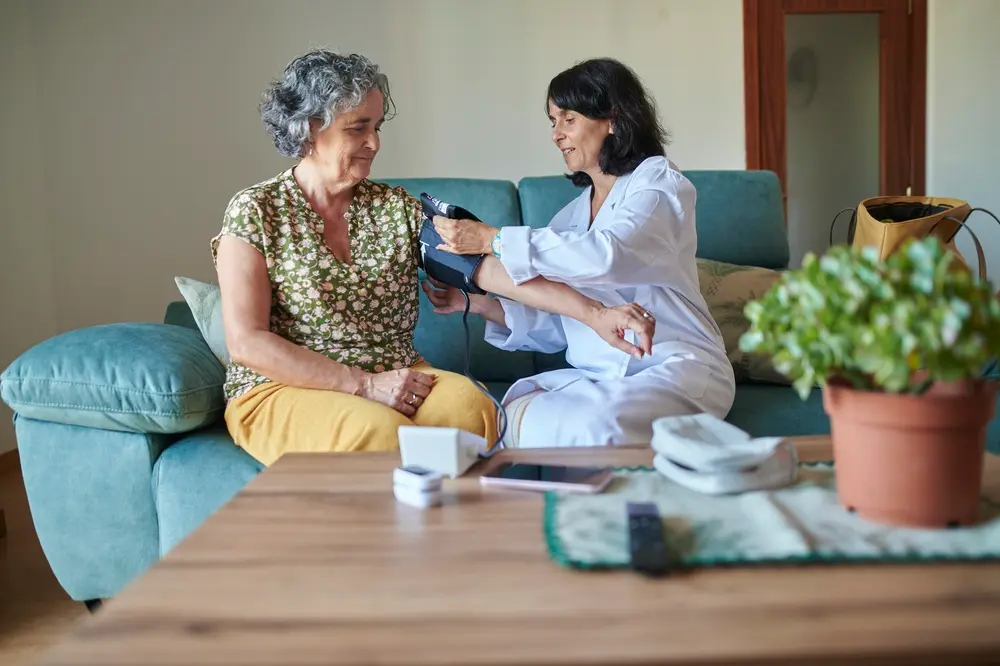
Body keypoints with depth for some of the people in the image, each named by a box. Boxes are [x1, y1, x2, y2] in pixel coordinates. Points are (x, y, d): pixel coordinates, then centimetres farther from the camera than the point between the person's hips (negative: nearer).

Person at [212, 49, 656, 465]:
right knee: (382, 431, -35)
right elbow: (247, 343, -10)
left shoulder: (396, 208, 8)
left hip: (397, 383, 4)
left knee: (468, 404, -28)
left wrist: (594, 314, -13)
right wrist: (365, 384, -16)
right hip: (281, 390, -3)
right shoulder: (255, 212, -2)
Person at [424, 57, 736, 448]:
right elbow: (553, 327, 12)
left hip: (674, 369, -5)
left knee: (595, 426, -34)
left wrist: (491, 239, -23)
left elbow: (605, 256, -23)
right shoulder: (571, 215, 18)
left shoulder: (659, 183, -1)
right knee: (513, 410, -24)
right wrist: (476, 303, -1)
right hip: (596, 376, 5)